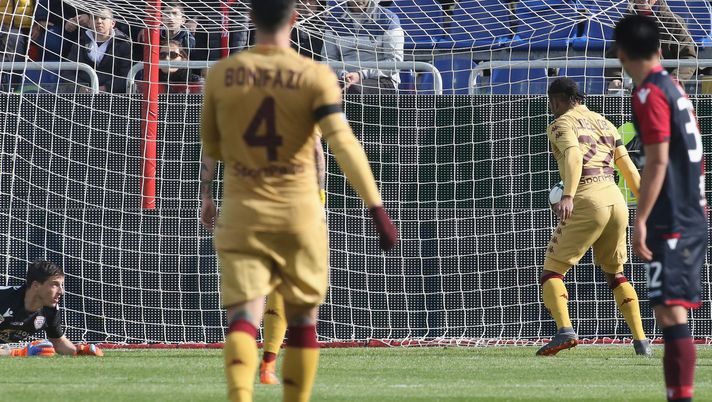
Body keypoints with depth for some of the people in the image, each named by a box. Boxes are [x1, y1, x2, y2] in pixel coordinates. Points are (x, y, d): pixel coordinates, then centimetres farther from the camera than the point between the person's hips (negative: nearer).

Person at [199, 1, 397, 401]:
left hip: (241, 215, 1)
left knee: (243, 318, -8)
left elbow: (211, 147, 14)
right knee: (303, 319, 15)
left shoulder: (221, 74, 1)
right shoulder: (316, 76, -7)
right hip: (299, 215, -1)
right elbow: (344, 144, -17)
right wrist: (377, 208, -18)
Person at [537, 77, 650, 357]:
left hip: (587, 203, -6)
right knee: (615, 274, 22)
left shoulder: (561, 124, 2)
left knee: (552, 271, -1)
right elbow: (629, 170, 20)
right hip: (616, 201, 6)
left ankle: (564, 329, -26)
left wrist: (568, 196, -32)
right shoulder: (605, 124, 22)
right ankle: (640, 340, 12)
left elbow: (574, 156, -18)